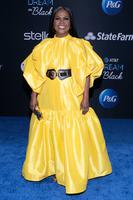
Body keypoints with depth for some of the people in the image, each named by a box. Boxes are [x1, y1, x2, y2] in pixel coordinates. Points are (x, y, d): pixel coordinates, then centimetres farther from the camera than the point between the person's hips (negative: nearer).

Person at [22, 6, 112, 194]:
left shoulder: (79, 45, -1)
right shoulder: (43, 46, 5)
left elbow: (87, 72, -3)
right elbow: (36, 74, 5)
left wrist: (86, 97, -9)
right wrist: (33, 97, 1)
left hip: (72, 99, -2)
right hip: (48, 99, 3)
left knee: (74, 138, 4)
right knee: (48, 135, 13)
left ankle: (74, 175, 22)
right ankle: (47, 167, 36)